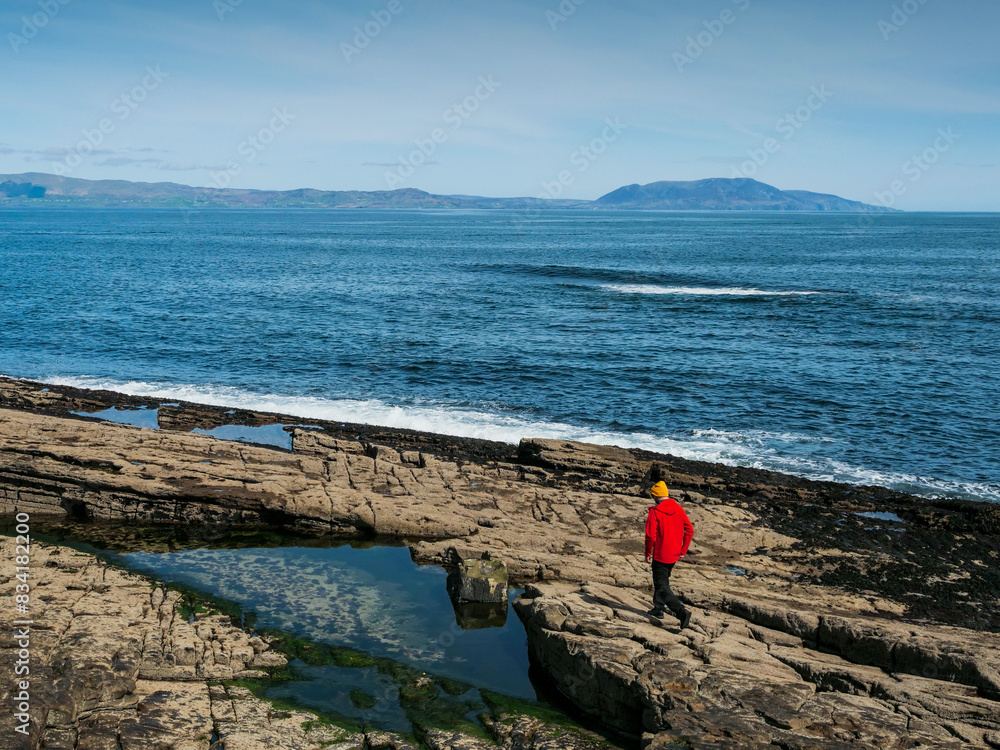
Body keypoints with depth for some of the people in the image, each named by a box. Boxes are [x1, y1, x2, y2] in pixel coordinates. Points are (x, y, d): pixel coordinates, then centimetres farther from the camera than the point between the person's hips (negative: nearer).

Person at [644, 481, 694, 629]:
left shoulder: (654, 512, -16)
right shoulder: (678, 509, 1)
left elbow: (651, 535, -18)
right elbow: (689, 530, 4)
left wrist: (648, 553, -3)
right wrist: (683, 550, 12)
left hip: (660, 555, -7)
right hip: (675, 555, 7)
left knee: (662, 587, -1)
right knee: (663, 580, 26)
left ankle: (682, 612, -16)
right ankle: (658, 608, 36)